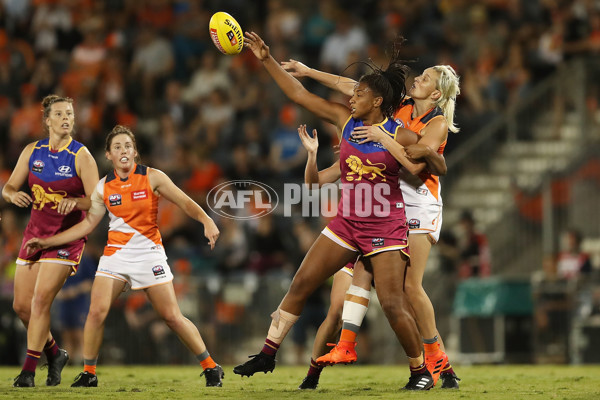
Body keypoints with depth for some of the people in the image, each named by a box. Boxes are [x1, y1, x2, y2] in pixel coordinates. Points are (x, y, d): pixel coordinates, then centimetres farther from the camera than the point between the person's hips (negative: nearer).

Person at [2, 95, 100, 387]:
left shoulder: (81, 156, -8)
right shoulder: (32, 151, 5)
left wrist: (74, 202, -32)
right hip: (35, 232, 5)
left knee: (41, 300, -17)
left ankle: (29, 370, -12)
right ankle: (54, 354, 27)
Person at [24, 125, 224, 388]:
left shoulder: (152, 178, -5)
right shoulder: (103, 188, 3)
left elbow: (185, 203, -5)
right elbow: (88, 224, 12)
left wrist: (206, 221, -24)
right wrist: (46, 242, 11)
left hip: (149, 253, -2)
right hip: (115, 254, 2)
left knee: (172, 316, -6)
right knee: (97, 311, -13)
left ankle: (211, 368, 7)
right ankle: (88, 373, 1)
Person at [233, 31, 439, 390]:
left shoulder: (398, 136, -10)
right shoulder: (345, 121, 3)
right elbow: (299, 94, 6)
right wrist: (267, 59, 3)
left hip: (385, 227, -5)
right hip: (347, 223, 5)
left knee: (393, 304, -11)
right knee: (301, 284, 3)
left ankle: (421, 371, 5)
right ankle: (268, 353, 12)